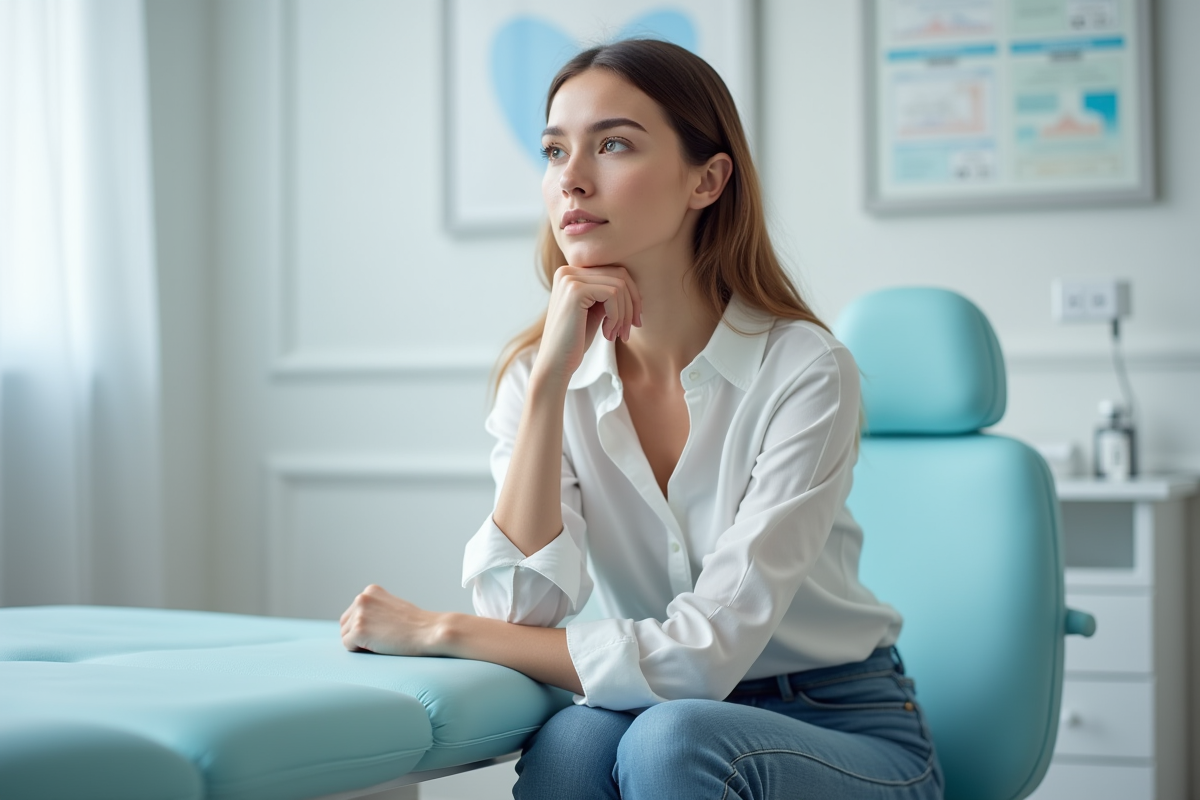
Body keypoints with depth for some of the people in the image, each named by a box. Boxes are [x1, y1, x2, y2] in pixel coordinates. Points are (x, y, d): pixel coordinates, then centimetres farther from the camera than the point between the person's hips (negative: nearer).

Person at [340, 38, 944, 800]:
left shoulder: (803, 371, -18)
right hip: (670, 713, 2)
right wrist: (551, 378, -22)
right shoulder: (540, 373, -4)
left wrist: (441, 631, -20)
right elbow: (522, 611, -17)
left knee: (671, 736, -33)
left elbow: (704, 657, -23)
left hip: (846, 731, -2)